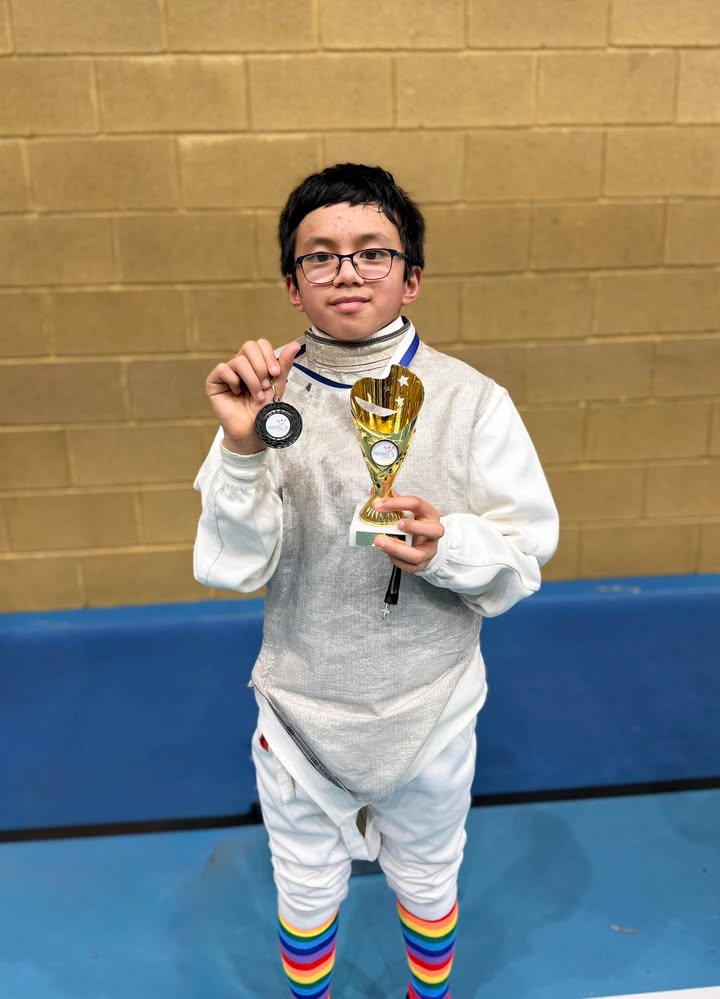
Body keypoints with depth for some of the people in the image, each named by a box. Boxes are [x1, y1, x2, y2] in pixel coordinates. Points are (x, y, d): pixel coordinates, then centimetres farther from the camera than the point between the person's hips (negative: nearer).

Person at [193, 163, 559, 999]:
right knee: (305, 898, 24)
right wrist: (243, 447, -30)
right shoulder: (266, 397, -11)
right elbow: (233, 568, -15)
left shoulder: (471, 401, -15)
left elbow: (525, 553, -9)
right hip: (301, 705, 1)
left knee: (426, 883, 27)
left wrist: (446, 546, -29)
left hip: (431, 706, 0)